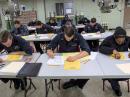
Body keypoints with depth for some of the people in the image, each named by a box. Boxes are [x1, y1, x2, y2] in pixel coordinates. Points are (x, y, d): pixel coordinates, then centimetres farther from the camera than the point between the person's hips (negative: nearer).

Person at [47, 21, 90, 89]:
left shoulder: (78, 36, -17)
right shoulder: (59, 36, -13)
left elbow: (87, 50, -27)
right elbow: (49, 48, -6)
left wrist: (75, 57, -45)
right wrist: (50, 52, -32)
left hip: (76, 60, -1)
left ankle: (78, 83, 6)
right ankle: (73, 81, -2)